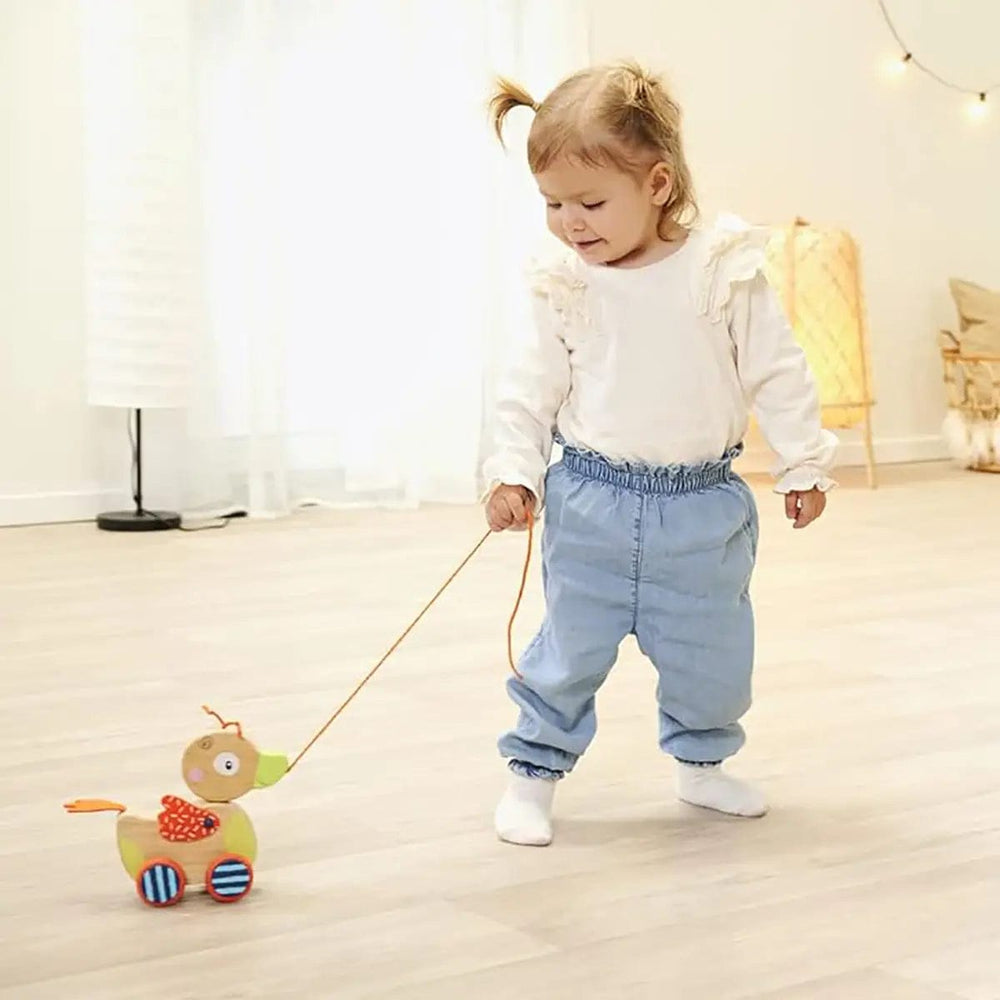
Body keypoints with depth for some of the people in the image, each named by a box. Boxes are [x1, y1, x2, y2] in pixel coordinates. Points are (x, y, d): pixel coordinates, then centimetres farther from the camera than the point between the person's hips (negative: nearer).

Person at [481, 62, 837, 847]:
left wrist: (803, 463, -2)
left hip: (703, 505, 0)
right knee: (568, 650, 6)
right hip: (590, 503, 0)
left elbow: (776, 373, -3)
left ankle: (702, 763, 36)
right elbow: (532, 389, 1)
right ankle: (534, 770, 22)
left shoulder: (724, 269, -9)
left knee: (712, 651, 14)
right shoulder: (565, 287, -6)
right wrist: (512, 472, -8)